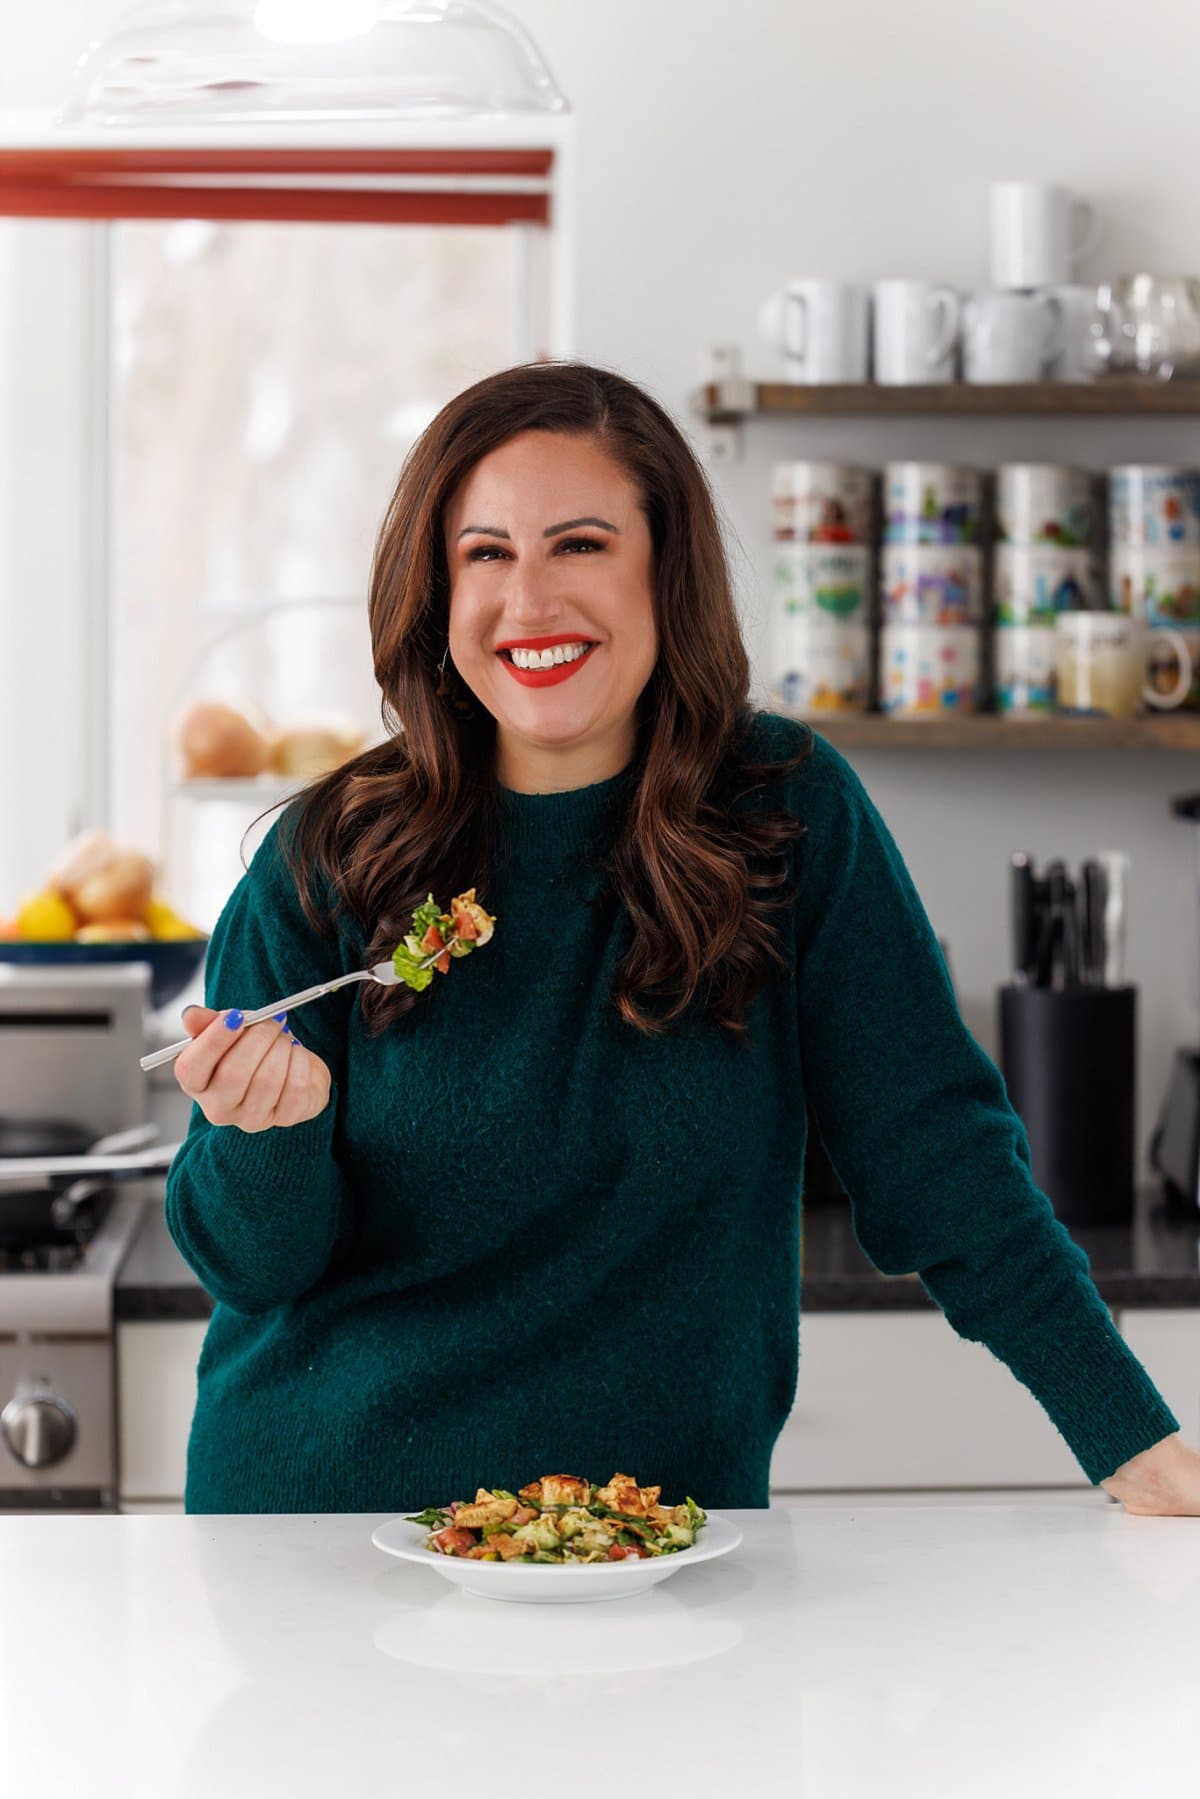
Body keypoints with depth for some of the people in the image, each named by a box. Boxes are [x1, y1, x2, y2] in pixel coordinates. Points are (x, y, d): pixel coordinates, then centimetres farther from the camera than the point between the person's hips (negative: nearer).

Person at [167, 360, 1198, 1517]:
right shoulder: (330, 859, -8)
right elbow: (250, 1263, -6)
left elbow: (932, 1152, -8)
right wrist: (272, 1131, -28)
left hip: (662, 1509, 0)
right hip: (326, 1488, 1)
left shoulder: (791, 815, -9)